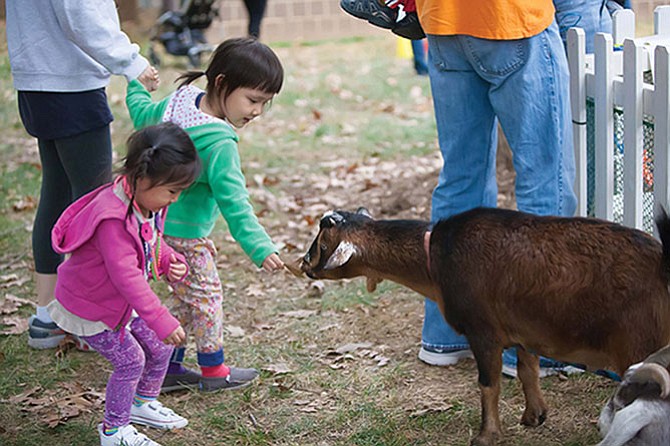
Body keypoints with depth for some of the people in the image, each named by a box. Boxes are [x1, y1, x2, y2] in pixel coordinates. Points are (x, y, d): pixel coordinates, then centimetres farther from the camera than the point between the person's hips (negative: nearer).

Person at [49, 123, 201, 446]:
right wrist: (162, 321, -40)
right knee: (130, 361, -4)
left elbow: (152, 244, 12)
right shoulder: (114, 220, -37)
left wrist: (172, 262, -10)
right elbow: (127, 277, -39)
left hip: (121, 301, 9)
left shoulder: (149, 202, -7)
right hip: (89, 309, -9)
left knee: (161, 346, 13)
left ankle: (143, 403, 37)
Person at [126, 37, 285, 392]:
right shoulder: (219, 145, -27)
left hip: (158, 221, 9)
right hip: (184, 234, -9)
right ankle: (213, 371, 22)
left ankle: (169, 368, 26)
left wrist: (137, 81, 38)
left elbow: (141, 114, 18)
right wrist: (259, 247, -33)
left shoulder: (179, 101, -2)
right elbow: (233, 202, -31)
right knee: (205, 295, 8)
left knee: (183, 296, 19)